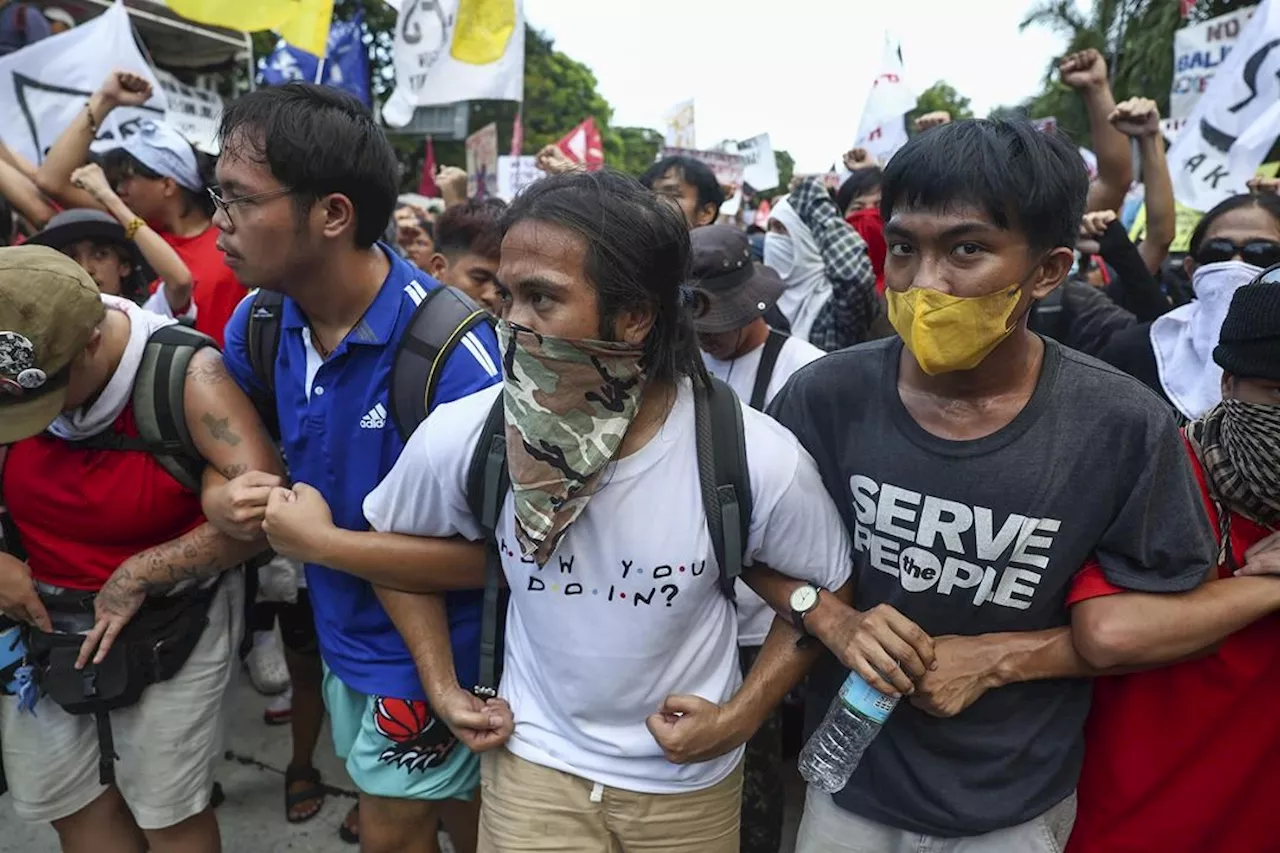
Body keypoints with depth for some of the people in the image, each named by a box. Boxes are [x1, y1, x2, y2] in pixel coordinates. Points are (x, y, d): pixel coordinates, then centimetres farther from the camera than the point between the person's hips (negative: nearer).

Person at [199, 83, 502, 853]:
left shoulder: (450, 353, -29)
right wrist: (225, 501, -15)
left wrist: (326, 541, -23)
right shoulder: (259, 321, -8)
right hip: (341, 629, 6)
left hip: (432, 649, -6)